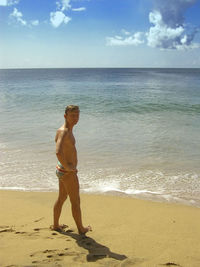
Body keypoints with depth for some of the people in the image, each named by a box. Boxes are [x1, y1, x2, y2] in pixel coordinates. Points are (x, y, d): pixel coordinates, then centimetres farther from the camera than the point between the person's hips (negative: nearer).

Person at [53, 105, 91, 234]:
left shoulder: (68, 130, 8)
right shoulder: (64, 131, -24)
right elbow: (58, 152, -40)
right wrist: (68, 167, -26)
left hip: (62, 170, 10)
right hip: (68, 173, -10)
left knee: (62, 198, 22)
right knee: (75, 202, 7)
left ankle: (56, 225, 37)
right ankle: (81, 228, 24)